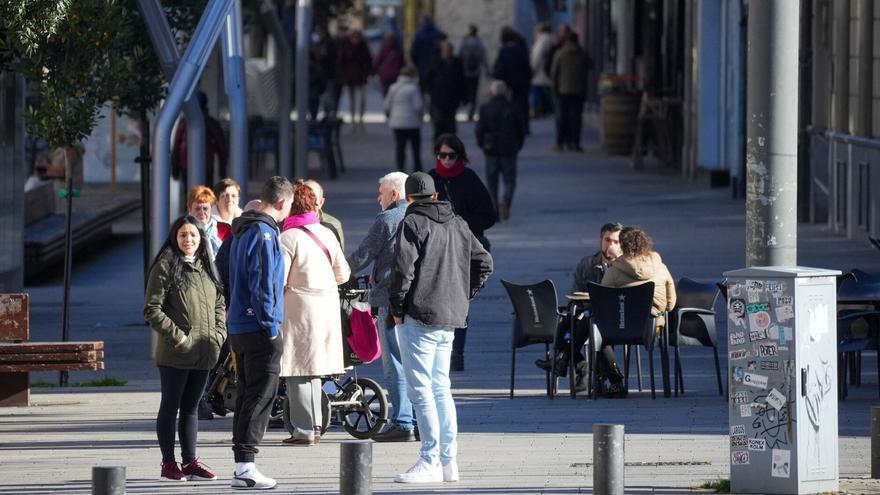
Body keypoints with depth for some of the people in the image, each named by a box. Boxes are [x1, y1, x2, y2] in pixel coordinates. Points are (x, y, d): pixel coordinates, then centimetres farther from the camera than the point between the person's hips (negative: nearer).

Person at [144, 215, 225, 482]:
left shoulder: (206, 268, 13)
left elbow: (219, 304, 21)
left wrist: (219, 332, 6)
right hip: (175, 353, -6)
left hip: (203, 353, 6)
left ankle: (190, 461, 17)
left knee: (190, 408, 12)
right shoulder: (166, 266, -7)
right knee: (170, 407, 2)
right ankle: (168, 463, 6)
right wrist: (176, 335, -16)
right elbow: (152, 309, -10)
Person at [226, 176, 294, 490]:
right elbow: (262, 284, -20)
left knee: (247, 395, 14)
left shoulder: (241, 232, 16)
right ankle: (245, 467, -12)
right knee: (261, 396, -8)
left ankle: (243, 463, 17)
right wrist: (270, 325, -16)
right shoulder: (264, 234, -14)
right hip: (259, 329, -9)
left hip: (239, 328, 9)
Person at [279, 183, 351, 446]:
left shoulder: (288, 237, -13)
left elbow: (277, 279, -16)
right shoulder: (327, 234, 6)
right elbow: (343, 273, 12)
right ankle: (315, 424, 23)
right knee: (313, 369, 19)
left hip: (299, 308, -6)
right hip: (327, 306, 7)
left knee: (298, 371, -1)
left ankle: (304, 430, -1)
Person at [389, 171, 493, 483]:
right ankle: (448, 461, 14)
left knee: (420, 388, -7)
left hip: (419, 317, -8)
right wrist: (463, 297, 17)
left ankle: (430, 463, -11)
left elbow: (403, 269, -16)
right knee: (440, 387, 14)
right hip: (450, 318, 8)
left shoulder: (413, 223, -8)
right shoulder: (457, 224, 14)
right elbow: (484, 262, 17)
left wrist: (397, 309, -6)